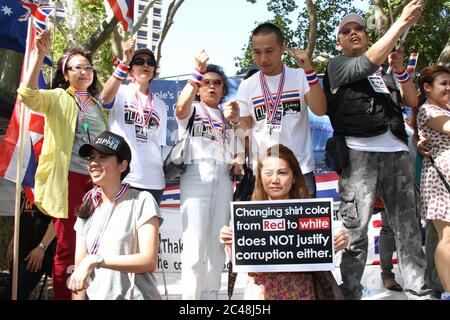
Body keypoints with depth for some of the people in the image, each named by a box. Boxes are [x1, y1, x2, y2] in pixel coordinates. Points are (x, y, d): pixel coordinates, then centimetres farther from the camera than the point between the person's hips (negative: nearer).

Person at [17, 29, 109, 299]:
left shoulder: (99, 106, 19)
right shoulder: (58, 98, 6)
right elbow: (28, 94, -14)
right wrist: (40, 54, -19)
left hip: (97, 180, 4)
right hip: (69, 178, -4)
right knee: (67, 245, 0)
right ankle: (62, 294, 10)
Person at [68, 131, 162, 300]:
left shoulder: (141, 201, -3)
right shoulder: (87, 208, 13)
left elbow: (149, 261, -10)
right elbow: (79, 265, 9)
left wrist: (95, 260, -15)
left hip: (134, 295, -3)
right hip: (94, 295, 4)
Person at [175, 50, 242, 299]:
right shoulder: (191, 110, 8)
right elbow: (181, 107, -17)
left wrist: (238, 164, 5)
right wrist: (197, 73, -22)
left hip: (223, 178, 5)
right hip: (196, 174, -5)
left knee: (217, 243, 6)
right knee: (195, 244, -10)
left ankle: (211, 294, 15)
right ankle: (191, 296, -4)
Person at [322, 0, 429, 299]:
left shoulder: (385, 70, 22)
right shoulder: (337, 66, 8)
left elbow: (412, 101, 19)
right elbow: (368, 62, -9)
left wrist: (401, 71, 2)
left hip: (397, 153, 5)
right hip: (360, 154, -5)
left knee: (408, 226, 6)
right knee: (355, 228, -7)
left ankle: (418, 290, 13)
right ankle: (350, 292, 1)